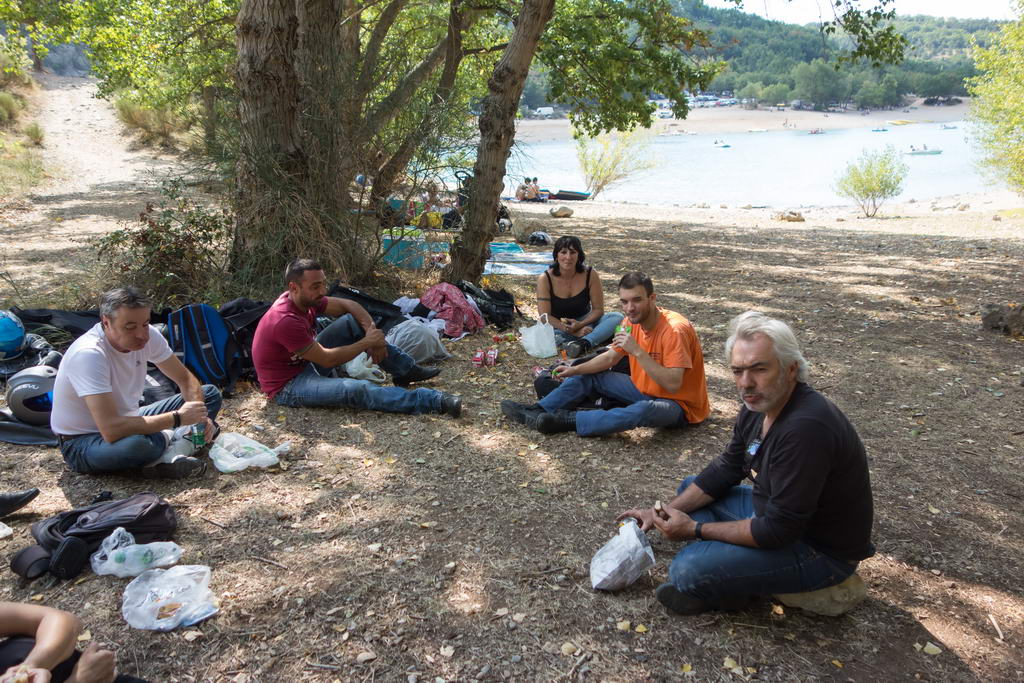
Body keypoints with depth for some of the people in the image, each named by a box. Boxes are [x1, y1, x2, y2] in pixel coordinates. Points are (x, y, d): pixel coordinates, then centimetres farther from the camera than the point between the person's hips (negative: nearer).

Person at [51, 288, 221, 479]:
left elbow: (185, 379, 2)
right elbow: (111, 431, -39)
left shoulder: (146, 336, -11)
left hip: (126, 421, 8)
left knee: (210, 394, 1)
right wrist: (177, 418, -32)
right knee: (135, 444, -43)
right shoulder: (88, 354, -31)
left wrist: (199, 416, -18)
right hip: (82, 441, -8)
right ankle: (174, 438, -9)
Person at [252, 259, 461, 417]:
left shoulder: (306, 299, -6)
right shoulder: (285, 321, -31)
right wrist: (367, 342, -18)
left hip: (305, 363, 9)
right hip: (287, 387, -9)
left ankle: (405, 370, 1)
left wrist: (372, 330, -14)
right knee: (356, 389, -33)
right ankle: (436, 402, -30)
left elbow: (348, 305, 3)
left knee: (353, 321, -1)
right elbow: (327, 359, -27)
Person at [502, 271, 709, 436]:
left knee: (644, 410, -40)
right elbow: (610, 357, 11)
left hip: (680, 403, -8)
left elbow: (673, 384, -32)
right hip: (644, 390, 8)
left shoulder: (674, 330, -27)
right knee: (588, 377, 5)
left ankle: (568, 421, -32)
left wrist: (637, 351, -36)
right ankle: (538, 411, -5)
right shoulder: (633, 322, -2)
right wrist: (575, 370, -2)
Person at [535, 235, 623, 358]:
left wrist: (580, 324, -24)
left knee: (618, 317, -22)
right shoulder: (545, 279, -14)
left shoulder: (590, 274, -10)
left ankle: (584, 343, -41)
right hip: (557, 326, -2)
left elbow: (598, 309, -4)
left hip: (585, 322, 2)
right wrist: (575, 332, -25)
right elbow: (545, 316, -16)